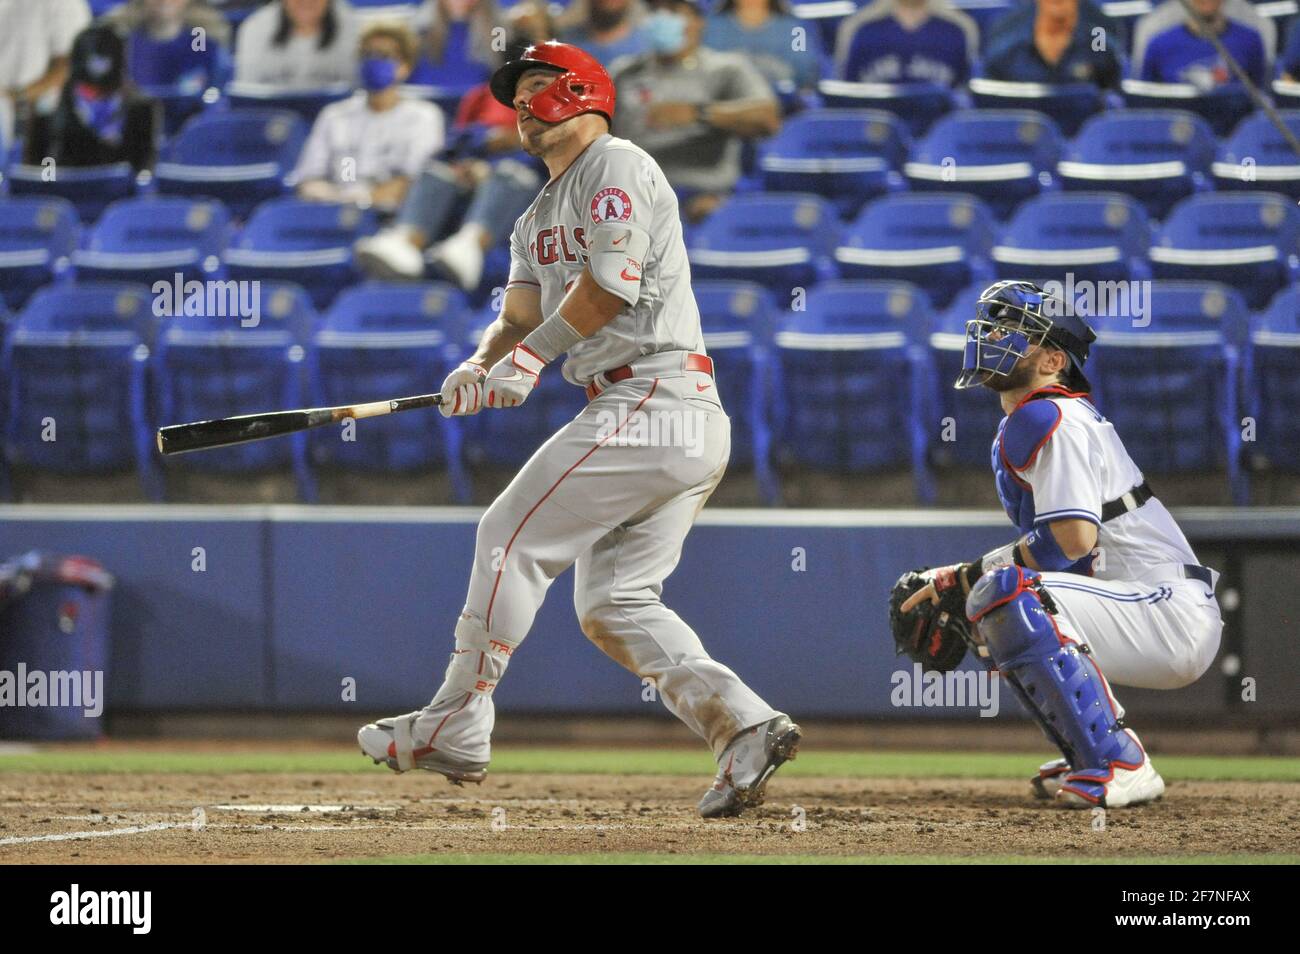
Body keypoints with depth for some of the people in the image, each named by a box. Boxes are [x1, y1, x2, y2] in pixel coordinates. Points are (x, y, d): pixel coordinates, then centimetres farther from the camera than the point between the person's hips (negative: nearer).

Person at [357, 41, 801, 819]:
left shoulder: (617, 165, -3)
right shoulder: (539, 219, 26)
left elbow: (611, 280, -15)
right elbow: (521, 317, 16)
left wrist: (535, 355, -12)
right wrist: (482, 367, -6)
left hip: (654, 398, -10)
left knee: (514, 535, -6)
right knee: (612, 603, 4)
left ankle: (455, 729, -2)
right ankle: (744, 724, -7)